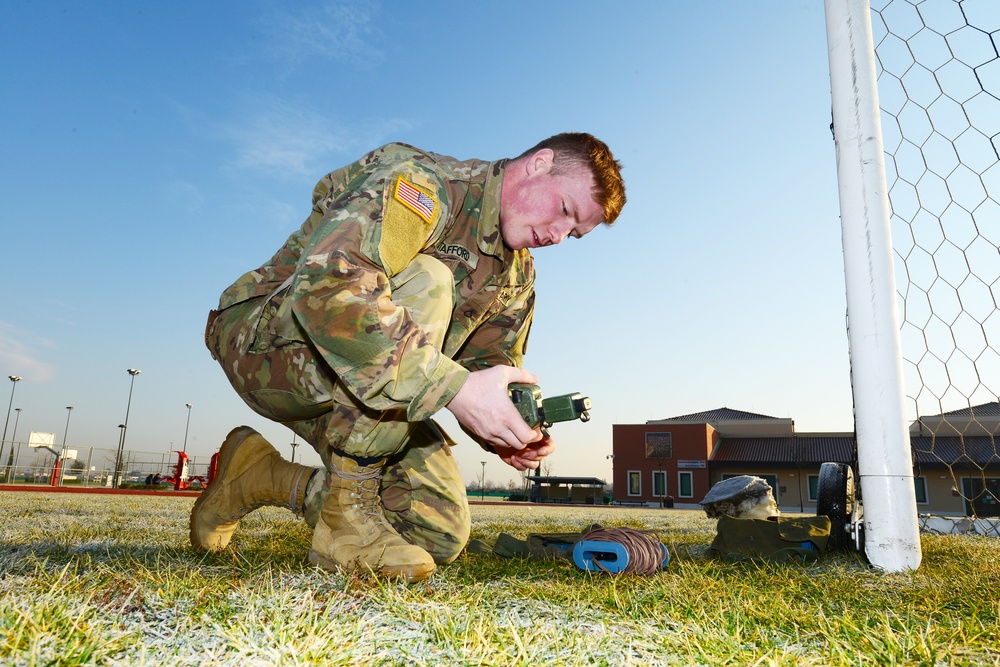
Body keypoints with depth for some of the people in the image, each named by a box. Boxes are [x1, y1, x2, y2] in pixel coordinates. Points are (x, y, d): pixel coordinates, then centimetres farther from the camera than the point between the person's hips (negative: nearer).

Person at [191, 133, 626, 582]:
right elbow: (327, 286, -37)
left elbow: (490, 365, 8)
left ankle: (262, 479, 13)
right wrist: (455, 386, -42)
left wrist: (510, 431, -16)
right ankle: (347, 511, -22)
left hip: (346, 396, 8)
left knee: (442, 534, -4)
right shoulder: (422, 182, -21)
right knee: (423, 284, -32)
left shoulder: (518, 275, 9)